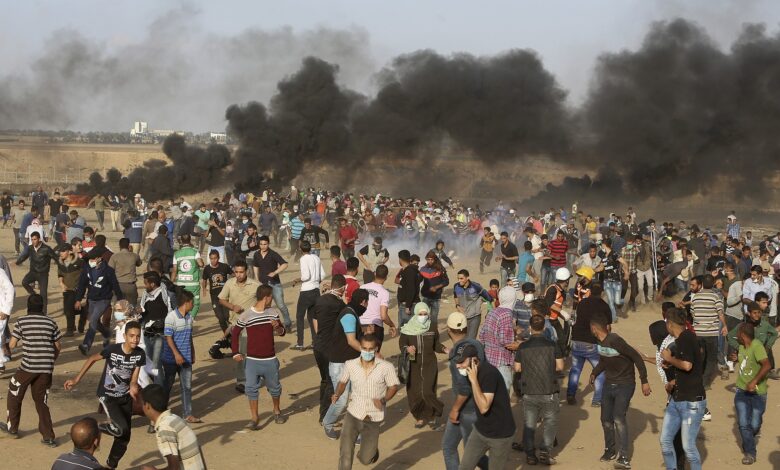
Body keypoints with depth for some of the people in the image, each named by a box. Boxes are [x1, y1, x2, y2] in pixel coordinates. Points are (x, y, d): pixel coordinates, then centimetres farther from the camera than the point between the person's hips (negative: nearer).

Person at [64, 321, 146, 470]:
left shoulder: (140, 354, -14)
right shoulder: (112, 350, -24)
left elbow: (134, 379, -11)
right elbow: (92, 359, -8)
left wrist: (133, 386, -34)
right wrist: (76, 379, -8)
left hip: (125, 397, 5)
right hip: (107, 395, -5)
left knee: (125, 437, 10)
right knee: (122, 428, -24)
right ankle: (96, 429, 6)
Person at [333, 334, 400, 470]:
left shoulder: (386, 367, -11)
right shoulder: (350, 365, -5)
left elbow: (393, 386, 0)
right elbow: (343, 381, 11)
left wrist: (383, 400, -18)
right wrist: (337, 394, -9)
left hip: (373, 420, -1)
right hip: (353, 415, 1)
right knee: (345, 456, -8)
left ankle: (373, 449, 44)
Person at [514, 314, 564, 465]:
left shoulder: (523, 346, -4)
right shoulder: (552, 345, -6)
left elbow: (517, 368, 1)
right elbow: (560, 366, -3)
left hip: (529, 392, 1)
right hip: (549, 391, -1)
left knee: (529, 424, 12)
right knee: (550, 423, 12)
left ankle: (530, 454, 11)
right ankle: (545, 452, 1)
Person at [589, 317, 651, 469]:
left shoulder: (615, 341, -25)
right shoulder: (601, 342, 0)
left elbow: (636, 358, -22)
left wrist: (644, 381, -20)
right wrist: (595, 372, 20)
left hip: (624, 385, -8)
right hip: (609, 384, 8)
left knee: (618, 418, -18)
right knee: (606, 419, 11)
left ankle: (624, 458, -17)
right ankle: (610, 450, 30)